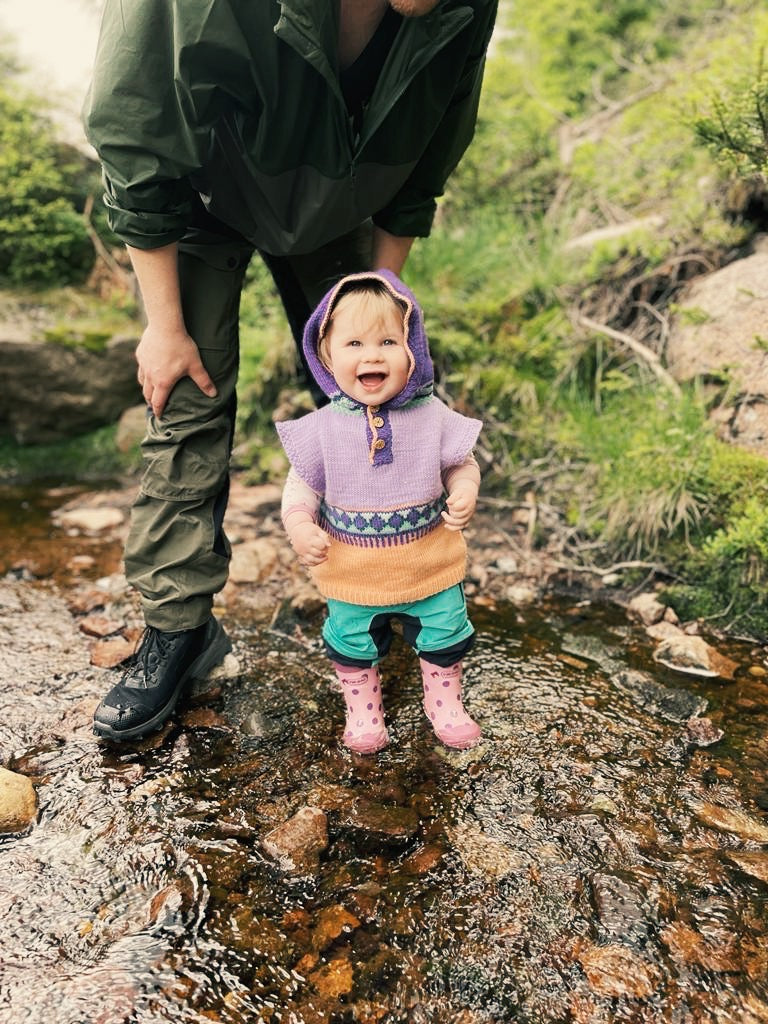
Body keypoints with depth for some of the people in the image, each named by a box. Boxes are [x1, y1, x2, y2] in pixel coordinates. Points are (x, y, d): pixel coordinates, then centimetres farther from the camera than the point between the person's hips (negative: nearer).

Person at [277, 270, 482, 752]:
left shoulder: (433, 416, -12)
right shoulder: (323, 427, -14)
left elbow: (462, 464, 1)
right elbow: (302, 485, -4)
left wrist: (464, 493, -20)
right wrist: (300, 527, -22)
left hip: (430, 562, 1)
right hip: (351, 570, 0)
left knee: (445, 635, 17)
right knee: (353, 642, 17)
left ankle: (444, 700, 45)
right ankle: (363, 706, 45)